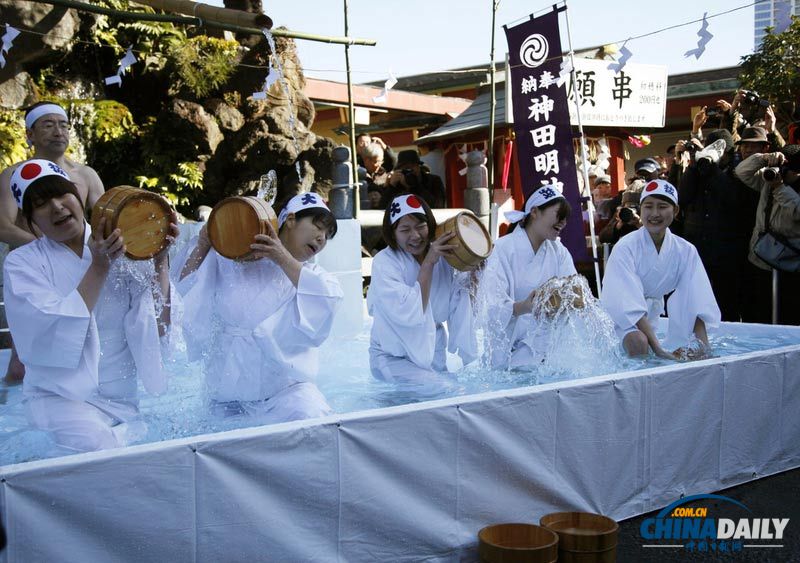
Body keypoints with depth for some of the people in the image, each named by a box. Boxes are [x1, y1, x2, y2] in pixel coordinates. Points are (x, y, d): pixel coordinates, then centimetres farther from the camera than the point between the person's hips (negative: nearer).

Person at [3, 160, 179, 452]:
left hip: (122, 398, 3)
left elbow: (158, 327, -5)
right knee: (97, 445, -29)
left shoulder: (124, 252, 4)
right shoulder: (22, 263, 0)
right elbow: (56, 334, -16)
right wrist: (99, 267, -19)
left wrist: (159, 260, -15)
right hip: (60, 397, -3)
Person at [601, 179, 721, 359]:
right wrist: (658, 348, -39)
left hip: (651, 313, 6)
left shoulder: (686, 251, -11)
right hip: (619, 315, -6)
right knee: (638, 342, -32)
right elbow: (631, 306, -32)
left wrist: (703, 345, -30)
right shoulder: (625, 248, -25)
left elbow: (697, 303, -16)